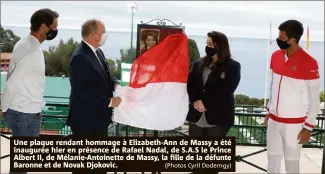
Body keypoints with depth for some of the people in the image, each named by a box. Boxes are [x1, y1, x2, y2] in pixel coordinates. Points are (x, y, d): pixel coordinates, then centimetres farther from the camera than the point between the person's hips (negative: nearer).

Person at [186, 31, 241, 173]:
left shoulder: (233, 66, -3)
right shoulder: (199, 64, 12)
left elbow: (226, 91, -13)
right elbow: (189, 84, 3)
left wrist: (205, 102, -18)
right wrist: (195, 101, -16)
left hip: (218, 118, -4)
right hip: (196, 116, 5)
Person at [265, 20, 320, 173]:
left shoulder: (309, 63, -16)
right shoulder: (275, 56, 2)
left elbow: (314, 99, -11)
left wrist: (308, 127, -10)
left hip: (294, 123, -5)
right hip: (274, 119, 5)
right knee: (272, 159, 14)